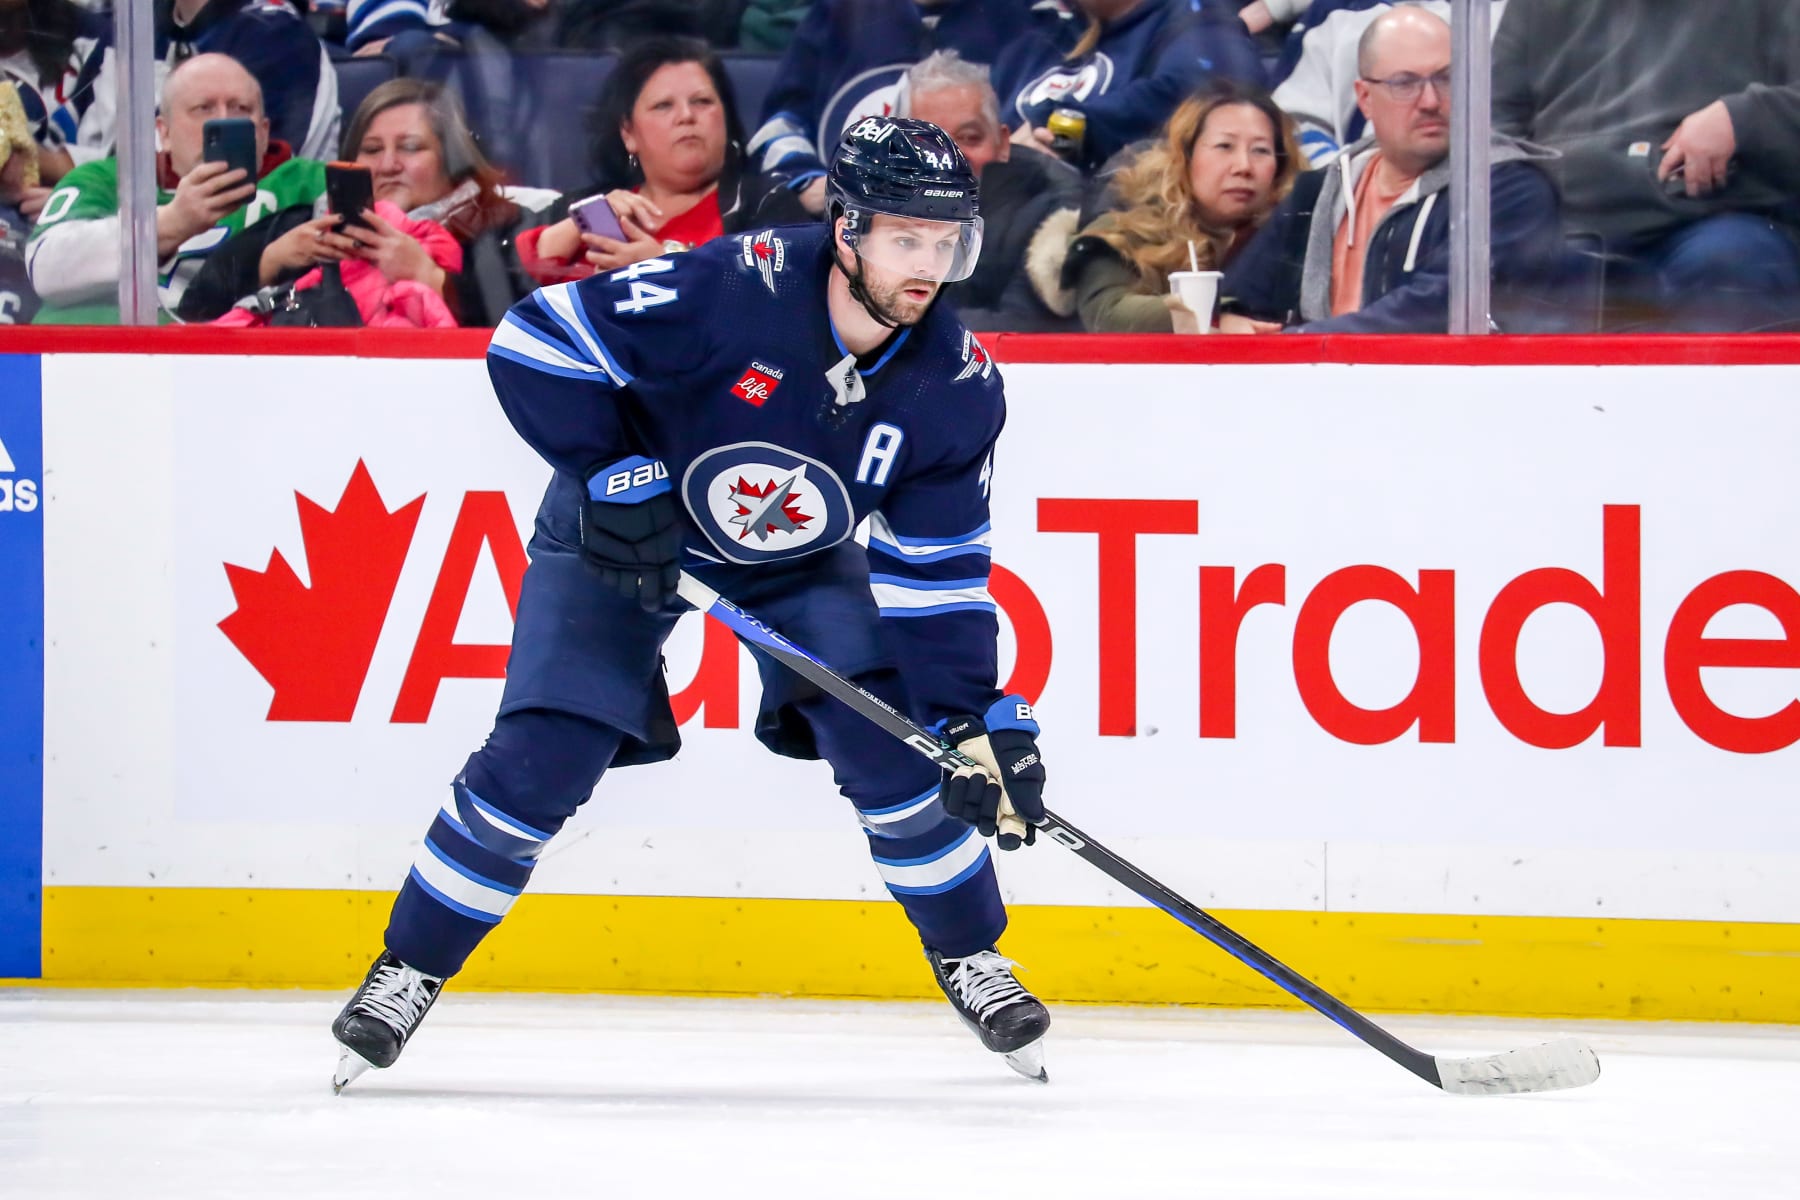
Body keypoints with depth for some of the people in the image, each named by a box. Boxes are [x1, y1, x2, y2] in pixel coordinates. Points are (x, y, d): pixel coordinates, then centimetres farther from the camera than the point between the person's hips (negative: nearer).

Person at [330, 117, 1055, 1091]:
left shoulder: (955, 386, -19)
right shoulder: (729, 290, -33)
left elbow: (936, 573, -13)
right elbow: (532, 342, -27)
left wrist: (977, 719, -21)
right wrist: (610, 474, -29)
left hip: (801, 560, 3)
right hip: (623, 534, -3)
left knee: (889, 737, -13)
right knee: (540, 757, -12)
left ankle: (969, 956, 10)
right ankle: (408, 970, 5)